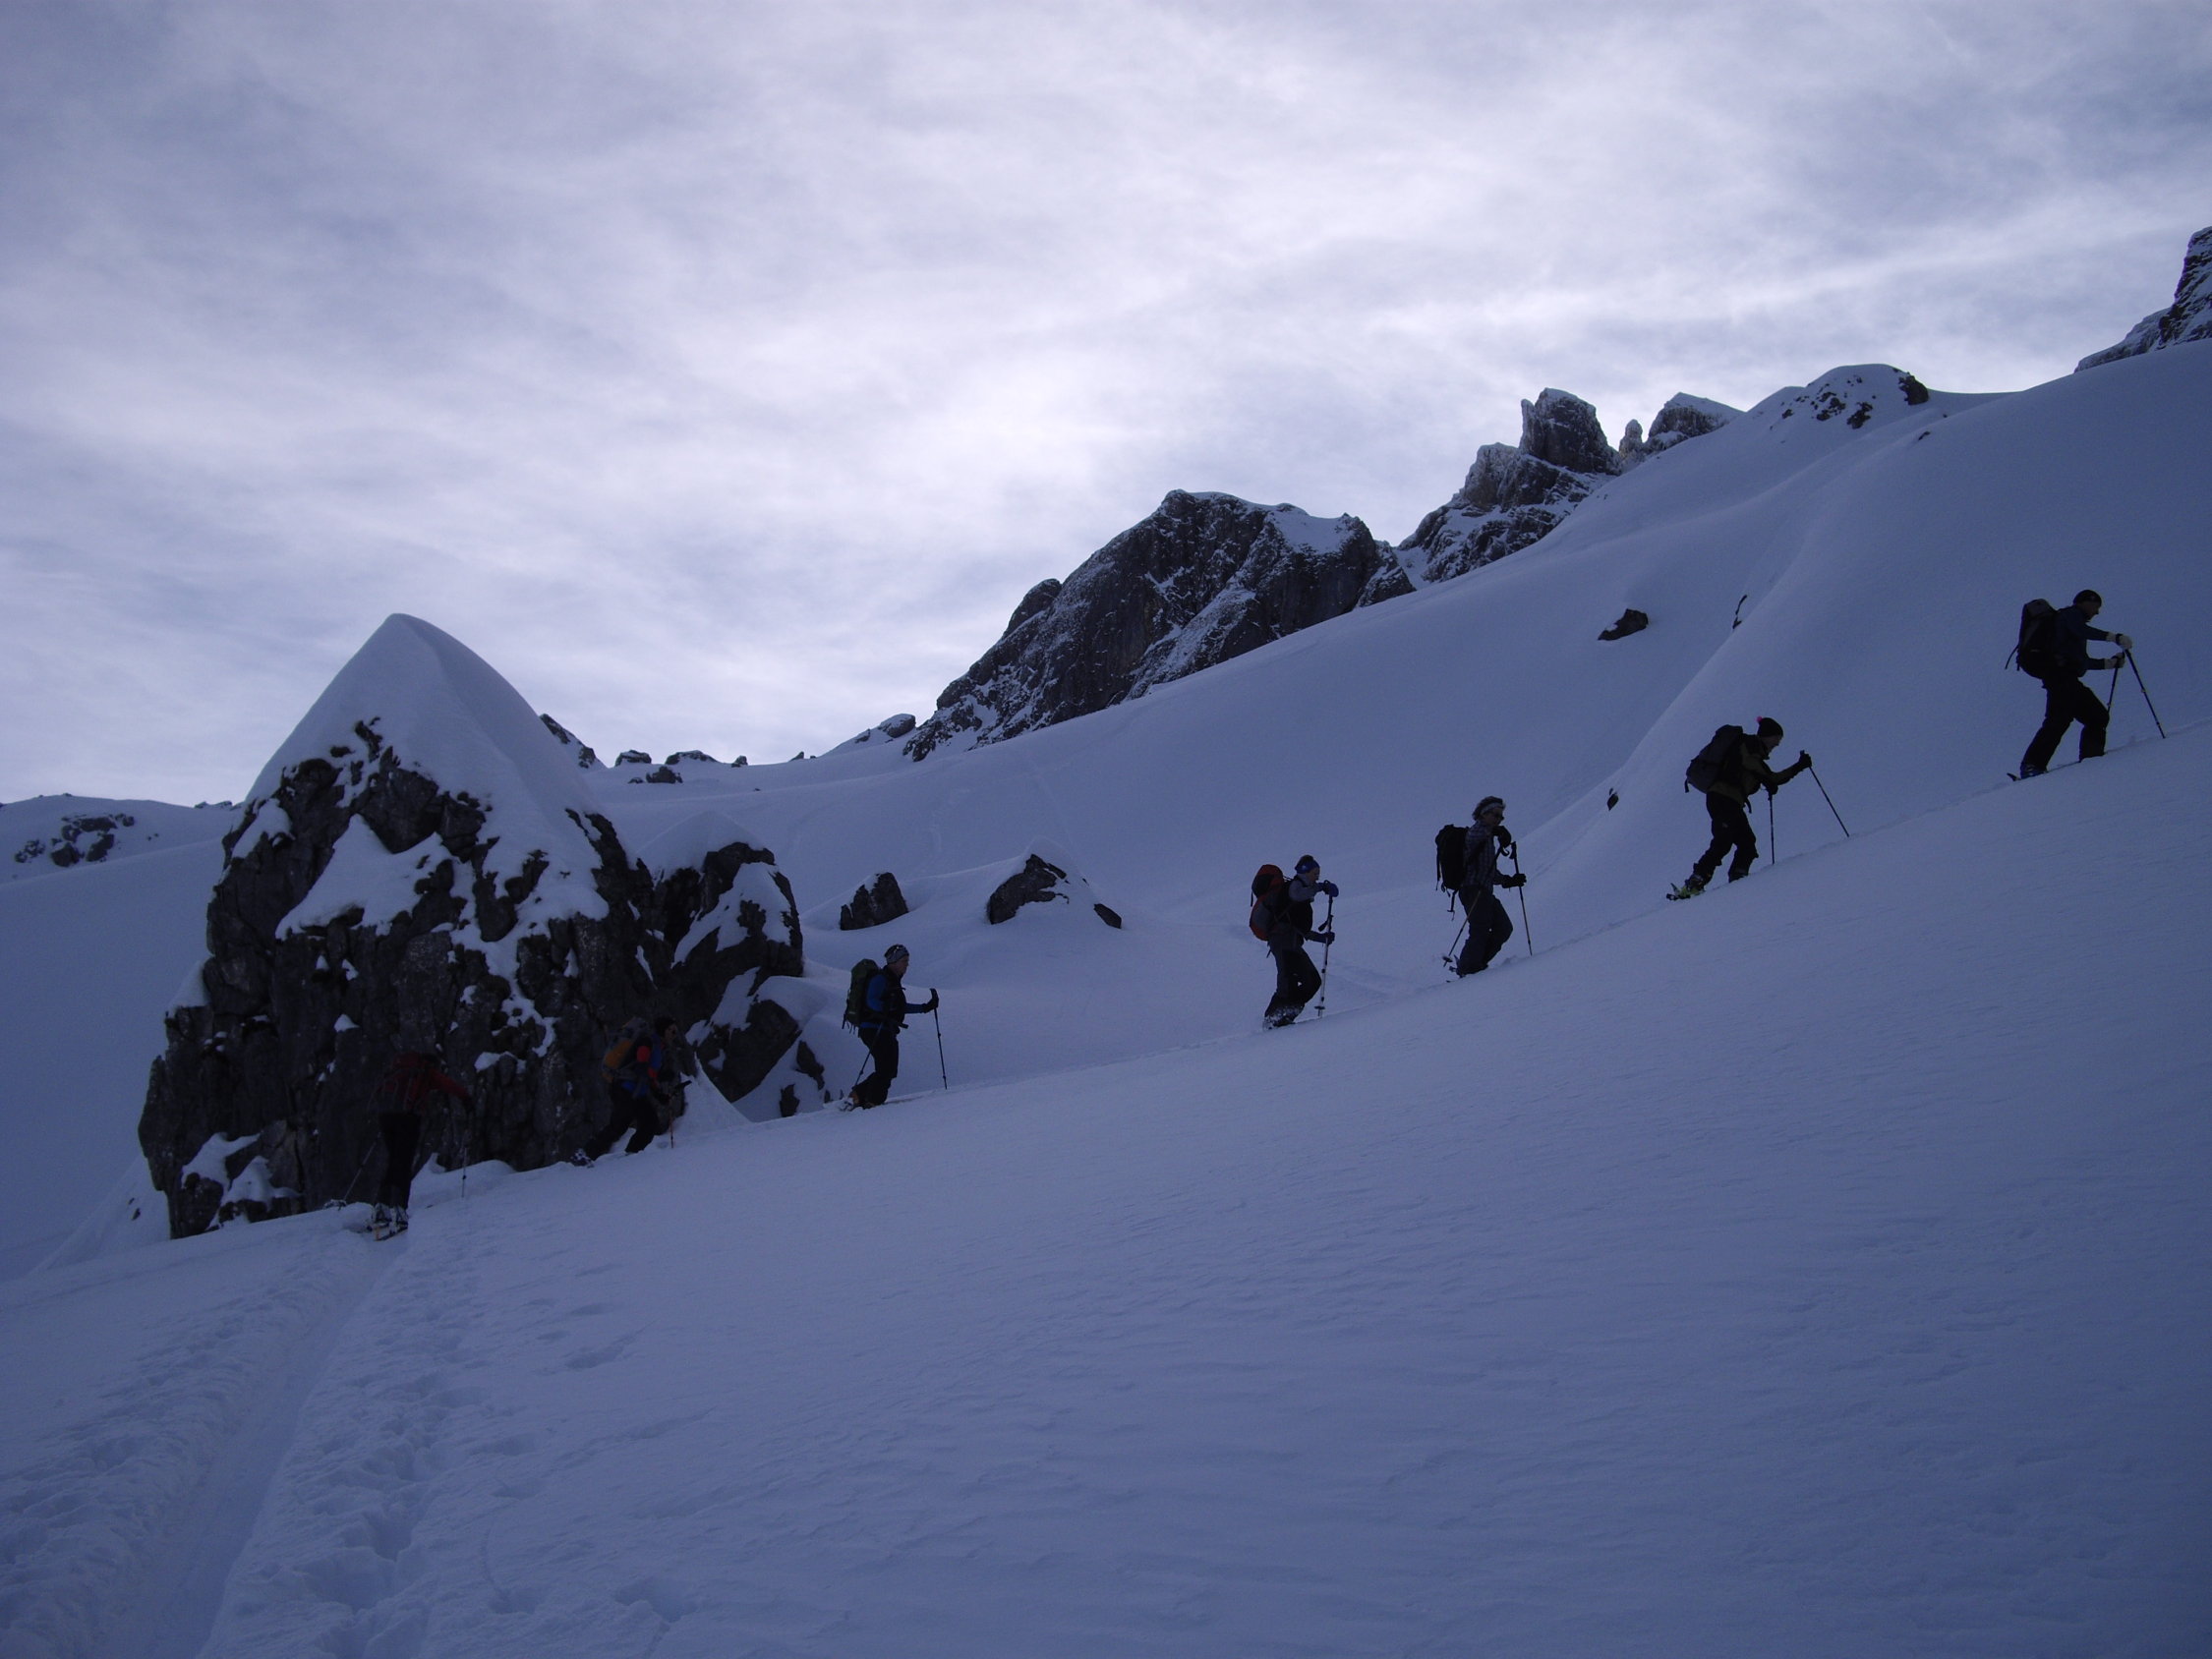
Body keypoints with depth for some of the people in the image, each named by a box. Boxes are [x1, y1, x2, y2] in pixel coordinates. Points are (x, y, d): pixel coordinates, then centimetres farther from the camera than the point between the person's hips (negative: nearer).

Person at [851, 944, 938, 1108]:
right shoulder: (880, 978, -9)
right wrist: (884, 1008, -43)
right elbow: (871, 1001, -23)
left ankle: (859, 1094, 15)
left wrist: (925, 1007, 26)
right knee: (886, 1068, -14)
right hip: (874, 1029, -10)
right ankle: (874, 1101, -10)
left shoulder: (893, 981, 21)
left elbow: (899, 1007, 29)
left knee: (889, 1070, 8)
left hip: (886, 1031, 10)